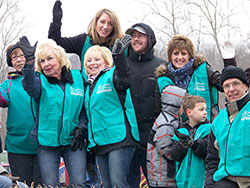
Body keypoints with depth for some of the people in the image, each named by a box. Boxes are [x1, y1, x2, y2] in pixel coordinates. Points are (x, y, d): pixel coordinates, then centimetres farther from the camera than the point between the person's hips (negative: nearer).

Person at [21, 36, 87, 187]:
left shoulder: (77, 77, 5)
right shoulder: (40, 80, 0)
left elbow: (85, 106, 13)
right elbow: (31, 88, -26)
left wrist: (82, 127, -2)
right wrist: (29, 62, -40)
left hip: (73, 141, 0)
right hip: (47, 141, 0)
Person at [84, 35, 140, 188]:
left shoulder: (111, 76, -3)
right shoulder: (90, 84, 21)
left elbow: (124, 81, -28)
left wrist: (118, 56, -42)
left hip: (119, 139, -8)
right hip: (100, 142, 8)